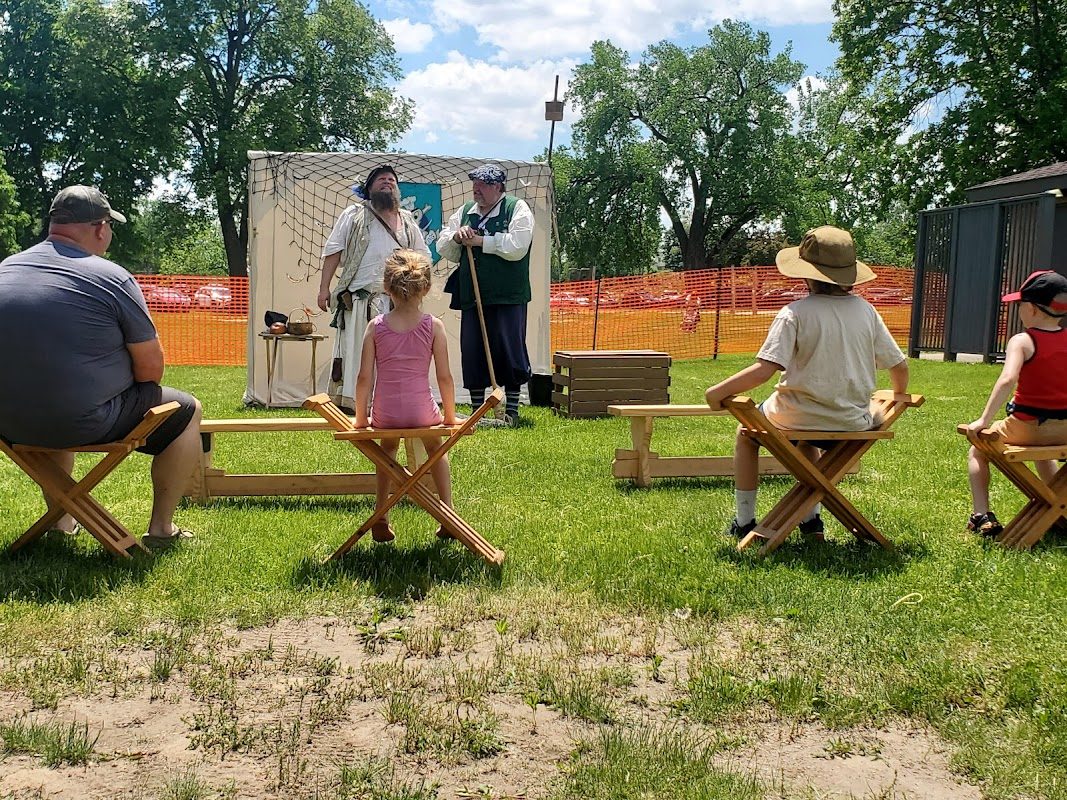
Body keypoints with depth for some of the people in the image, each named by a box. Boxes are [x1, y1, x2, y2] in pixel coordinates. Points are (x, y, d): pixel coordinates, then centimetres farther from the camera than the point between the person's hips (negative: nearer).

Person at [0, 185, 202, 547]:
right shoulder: (112, 279, -12)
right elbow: (151, 371, -9)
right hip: (85, 424, -6)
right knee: (187, 410, 16)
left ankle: (60, 521, 39)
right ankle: (161, 527, 20)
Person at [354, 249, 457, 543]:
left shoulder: (375, 326, -4)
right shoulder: (433, 326, -6)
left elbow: (364, 377, -5)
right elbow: (444, 377, -5)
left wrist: (361, 417, 7)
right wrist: (450, 416, 8)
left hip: (384, 414, 1)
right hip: (422, 412, -1)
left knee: (387, 447, 35)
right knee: (435, 446, 33)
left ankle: (381, 520, 34)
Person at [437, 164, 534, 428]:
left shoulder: (517, 208, 1)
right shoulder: (464, 212, 17)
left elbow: (517, 246, -15)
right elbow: (443, 248, 17)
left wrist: (480, 241, -11)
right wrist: (456, 237, -4)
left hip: (507, 297, -5)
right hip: (472, 297, 5)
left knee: (509, 352, -1)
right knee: (472, 354, 5)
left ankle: (511, 411, 10)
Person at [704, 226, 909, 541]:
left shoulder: (794, 313, -16)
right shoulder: (865, 310, -1)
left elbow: (764, 370, -25)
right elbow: (899, 366, 5)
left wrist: (718, 391, -15)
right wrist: (899, 396, 25)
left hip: (800, 415, -5)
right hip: (854, 421, 5)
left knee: (746, 436, 27)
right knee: (806, 441, 40)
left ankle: (744, 521, 29)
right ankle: (811, 520, 35)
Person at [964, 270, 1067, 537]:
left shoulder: (1022, 341, -14)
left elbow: (1007, 380, -30)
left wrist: (984, 420, -29)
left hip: (1026, 426, -6)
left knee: (977, 451, 19)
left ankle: (981, 516, 8)